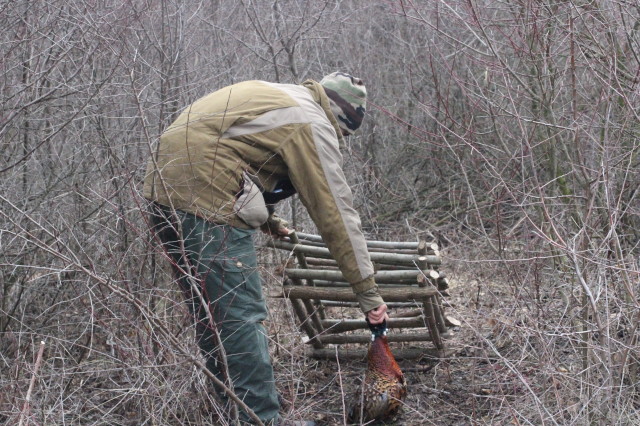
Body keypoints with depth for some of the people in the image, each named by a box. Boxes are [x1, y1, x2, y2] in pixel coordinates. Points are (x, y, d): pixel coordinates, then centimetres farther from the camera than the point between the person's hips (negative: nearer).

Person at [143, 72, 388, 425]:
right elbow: (336, 211, -6)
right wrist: (367, 290, -3)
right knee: (242, 317, -6)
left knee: (209, 311, 19)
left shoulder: (274, 96, 22)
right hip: (204, 201, -10)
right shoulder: (311, 123, -5)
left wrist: (267, 221, 35)